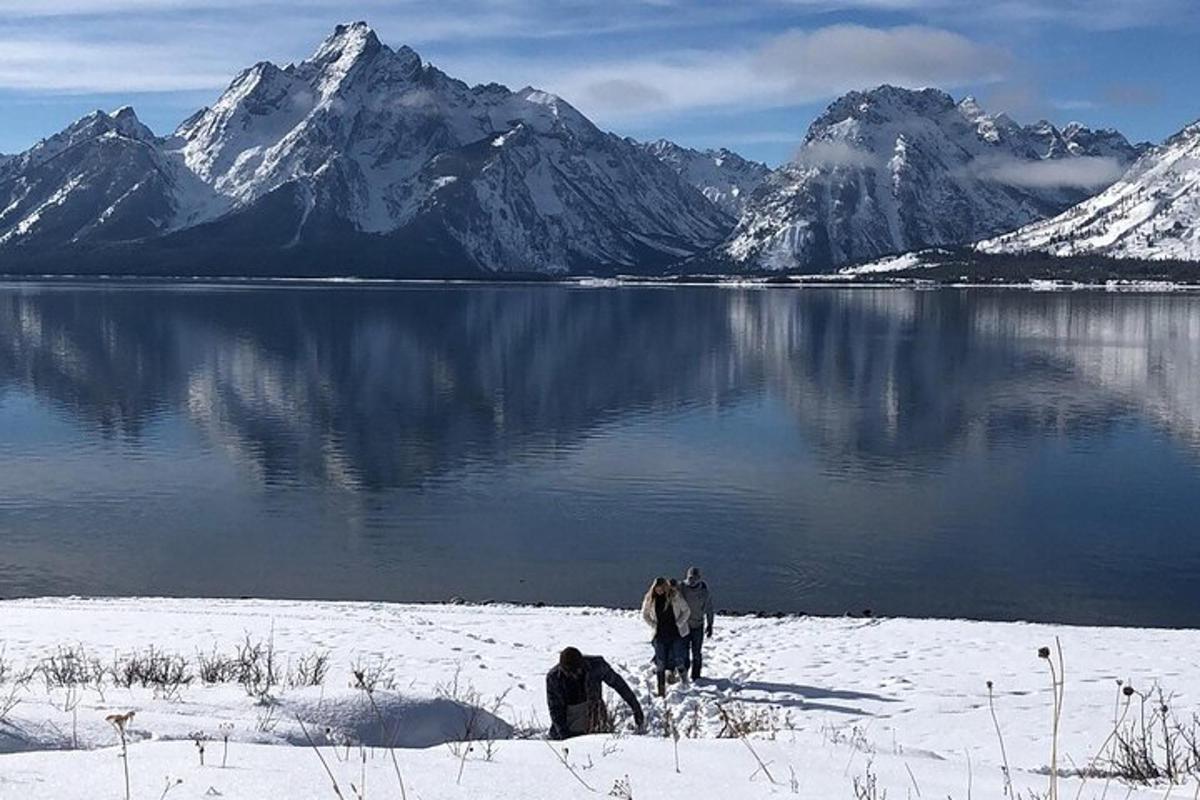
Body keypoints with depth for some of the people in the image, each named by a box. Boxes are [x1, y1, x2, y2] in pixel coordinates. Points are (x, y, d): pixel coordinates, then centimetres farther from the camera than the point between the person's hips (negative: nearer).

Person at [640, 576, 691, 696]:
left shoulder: (674, 596, -8)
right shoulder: (650, 599, -1)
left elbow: (686, 611, 1)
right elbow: (645, 615, 12)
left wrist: (678, 623, -8)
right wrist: (654, 625, 0)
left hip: (676, 634, -2)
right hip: (660, 635, 2)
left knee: (677, 659, -3)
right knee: (660, 663, 2)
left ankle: (684, 682, 15)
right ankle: (661, 690, 9)